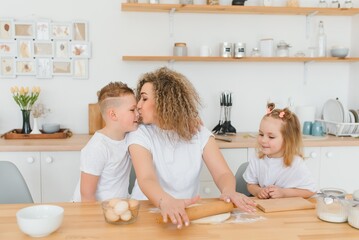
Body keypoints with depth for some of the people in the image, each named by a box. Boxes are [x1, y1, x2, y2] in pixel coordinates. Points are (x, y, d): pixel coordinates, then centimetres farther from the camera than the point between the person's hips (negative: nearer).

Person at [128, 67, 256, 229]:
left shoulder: (199, 133, 0)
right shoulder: (139, 136, -7)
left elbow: (223, 173, -8)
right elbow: (146, 179, -22)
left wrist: (229, 191, -30)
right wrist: (165, 202, -42)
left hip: (187, 211, 2)